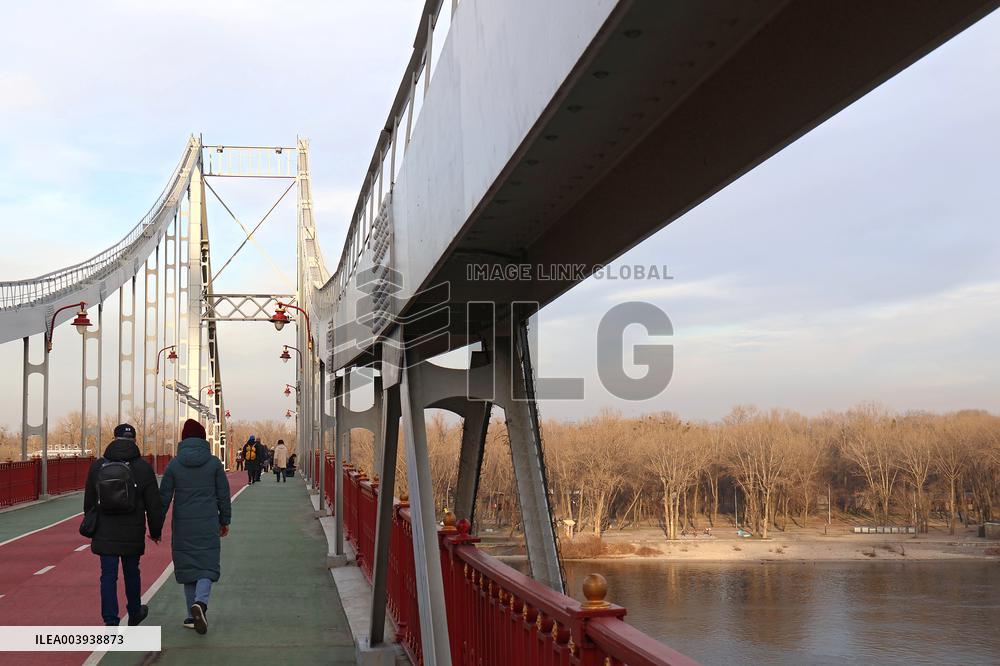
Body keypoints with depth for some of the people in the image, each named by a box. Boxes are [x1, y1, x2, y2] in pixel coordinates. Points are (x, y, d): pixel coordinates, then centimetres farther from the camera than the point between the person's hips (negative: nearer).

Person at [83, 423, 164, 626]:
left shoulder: (98, 466, 0)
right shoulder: (142, 468, -6)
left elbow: (89, 501, 8)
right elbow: (154, 504, -4)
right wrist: (155, 531, 8)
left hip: (105, 534, 0)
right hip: (132, 534, 0)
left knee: (108, 576, 2)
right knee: (131, 572, 17)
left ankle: (111, 621, -6)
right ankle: (134, 613, 35)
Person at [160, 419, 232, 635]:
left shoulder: (174, 464, -1)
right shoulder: (214, 463, -1)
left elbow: (164, 497, 0)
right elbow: (223, 495, 4)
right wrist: (225, 520, 15)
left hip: (183, 526, 1)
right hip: (208, 525, -1)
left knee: (187, 566, 11)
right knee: (207, 565, 3)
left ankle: (193, 616, 14)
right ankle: (200, 602, -24)